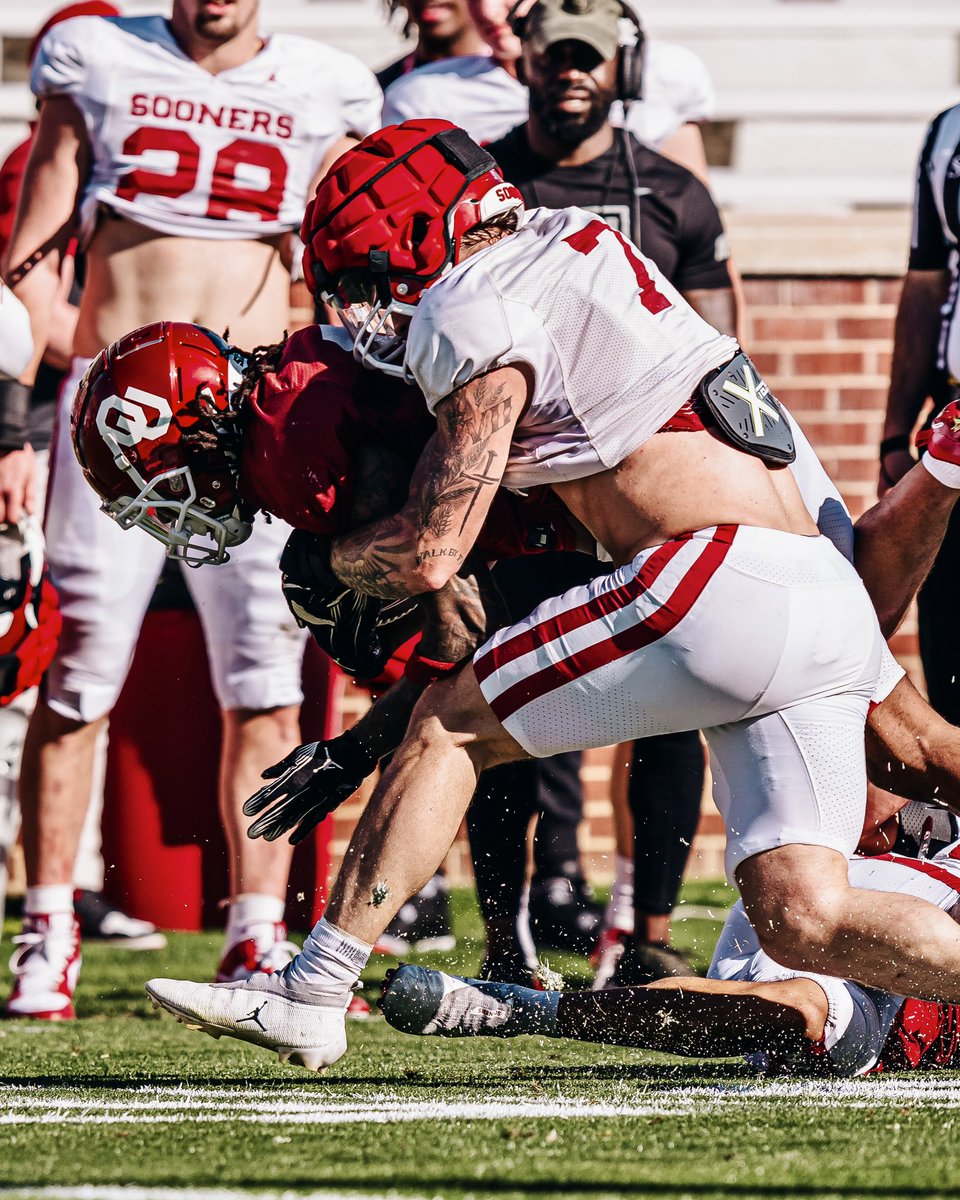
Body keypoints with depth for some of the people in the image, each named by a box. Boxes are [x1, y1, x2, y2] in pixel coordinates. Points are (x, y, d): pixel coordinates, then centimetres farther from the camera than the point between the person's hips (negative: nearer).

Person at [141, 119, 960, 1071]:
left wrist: (323, 562, 16)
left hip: (721, 581, -8)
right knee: (802, 921, 1)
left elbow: (430, 556, -5)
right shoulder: (574, 244, 25)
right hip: (832, 601, 8)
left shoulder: (482, 313, -2)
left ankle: (311, 994, 6)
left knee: (447, 722, 7)